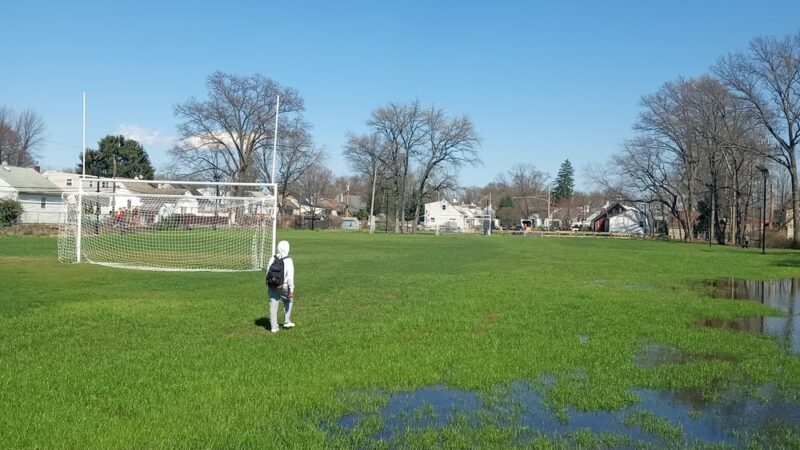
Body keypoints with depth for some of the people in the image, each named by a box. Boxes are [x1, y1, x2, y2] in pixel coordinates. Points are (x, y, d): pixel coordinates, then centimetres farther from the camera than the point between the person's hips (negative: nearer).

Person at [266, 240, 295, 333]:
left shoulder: (272, 259, 1)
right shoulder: (288, 261, -12)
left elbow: (268, 273, 6)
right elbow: (290, 276, -14)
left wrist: (268, 287, 16)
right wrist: (291, 289, -11)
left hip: (272, 286, 3)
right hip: (284, 287, -3)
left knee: (273, 306, 5)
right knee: (288, 302, 22)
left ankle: (273, 327, 7)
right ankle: (287, 322, 25)